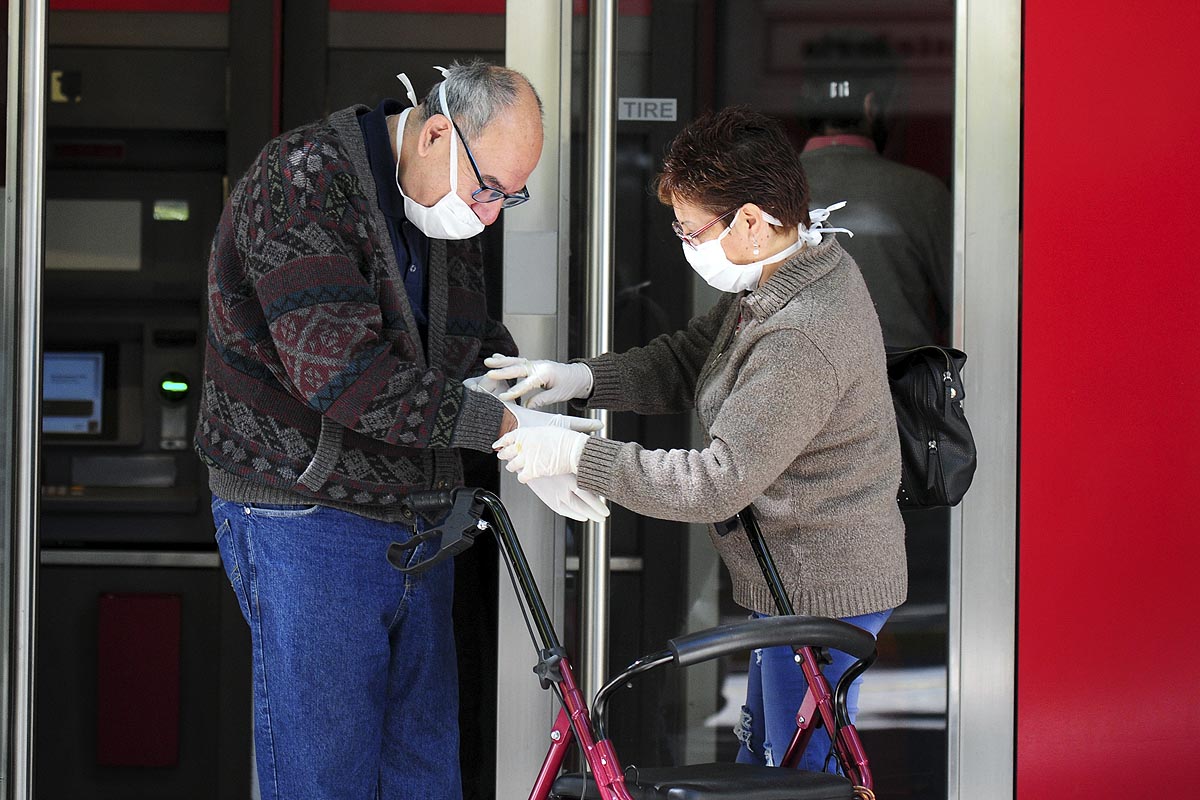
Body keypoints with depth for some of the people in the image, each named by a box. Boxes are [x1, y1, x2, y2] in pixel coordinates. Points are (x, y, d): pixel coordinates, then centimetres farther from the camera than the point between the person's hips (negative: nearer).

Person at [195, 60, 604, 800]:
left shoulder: (449, 211, 9)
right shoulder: (303, 180, -18)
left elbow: (478, 339, 19)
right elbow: (337, 366, -28)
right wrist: (501, 424, -24)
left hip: (416, 531, 8)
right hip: (307, 524, -8)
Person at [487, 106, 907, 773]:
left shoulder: (801, 341, -31)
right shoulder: (809, 265, 2)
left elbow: (718, 482, -30)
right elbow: (690, 361, 11)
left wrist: (576, 455, -25)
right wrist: (581, 378, -5)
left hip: (821, 591, -10)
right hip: (799, 576, 11)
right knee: (758, 756, 21)